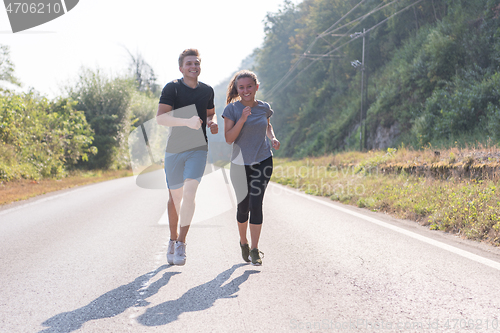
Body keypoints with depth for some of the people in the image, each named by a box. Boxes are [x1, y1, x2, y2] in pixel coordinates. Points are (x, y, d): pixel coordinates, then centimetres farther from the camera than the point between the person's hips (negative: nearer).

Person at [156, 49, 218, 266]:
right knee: (175, 196, 8)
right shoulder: (172, 88, -4)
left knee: (190, 192, -15)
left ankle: (181, 244, -9)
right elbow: (160, 118, -15)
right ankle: (173, 239, 28)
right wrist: (186, 121, -29)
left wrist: (213, 123, 2)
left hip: (198, 148, 2)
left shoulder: (207, 91, 10)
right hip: (174, 148, -1)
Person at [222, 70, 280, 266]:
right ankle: (243, 243, 32)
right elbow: (229, 138, -13)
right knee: (243, 206, 7)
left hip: (263, 161, 1)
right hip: (240, 163, -1)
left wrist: (272, 138, 3)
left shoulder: (264, 108, 1)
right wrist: (242, 119, -24)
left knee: (256, 204, -10)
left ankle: (255, 250, -2)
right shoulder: (232, 109, -8)